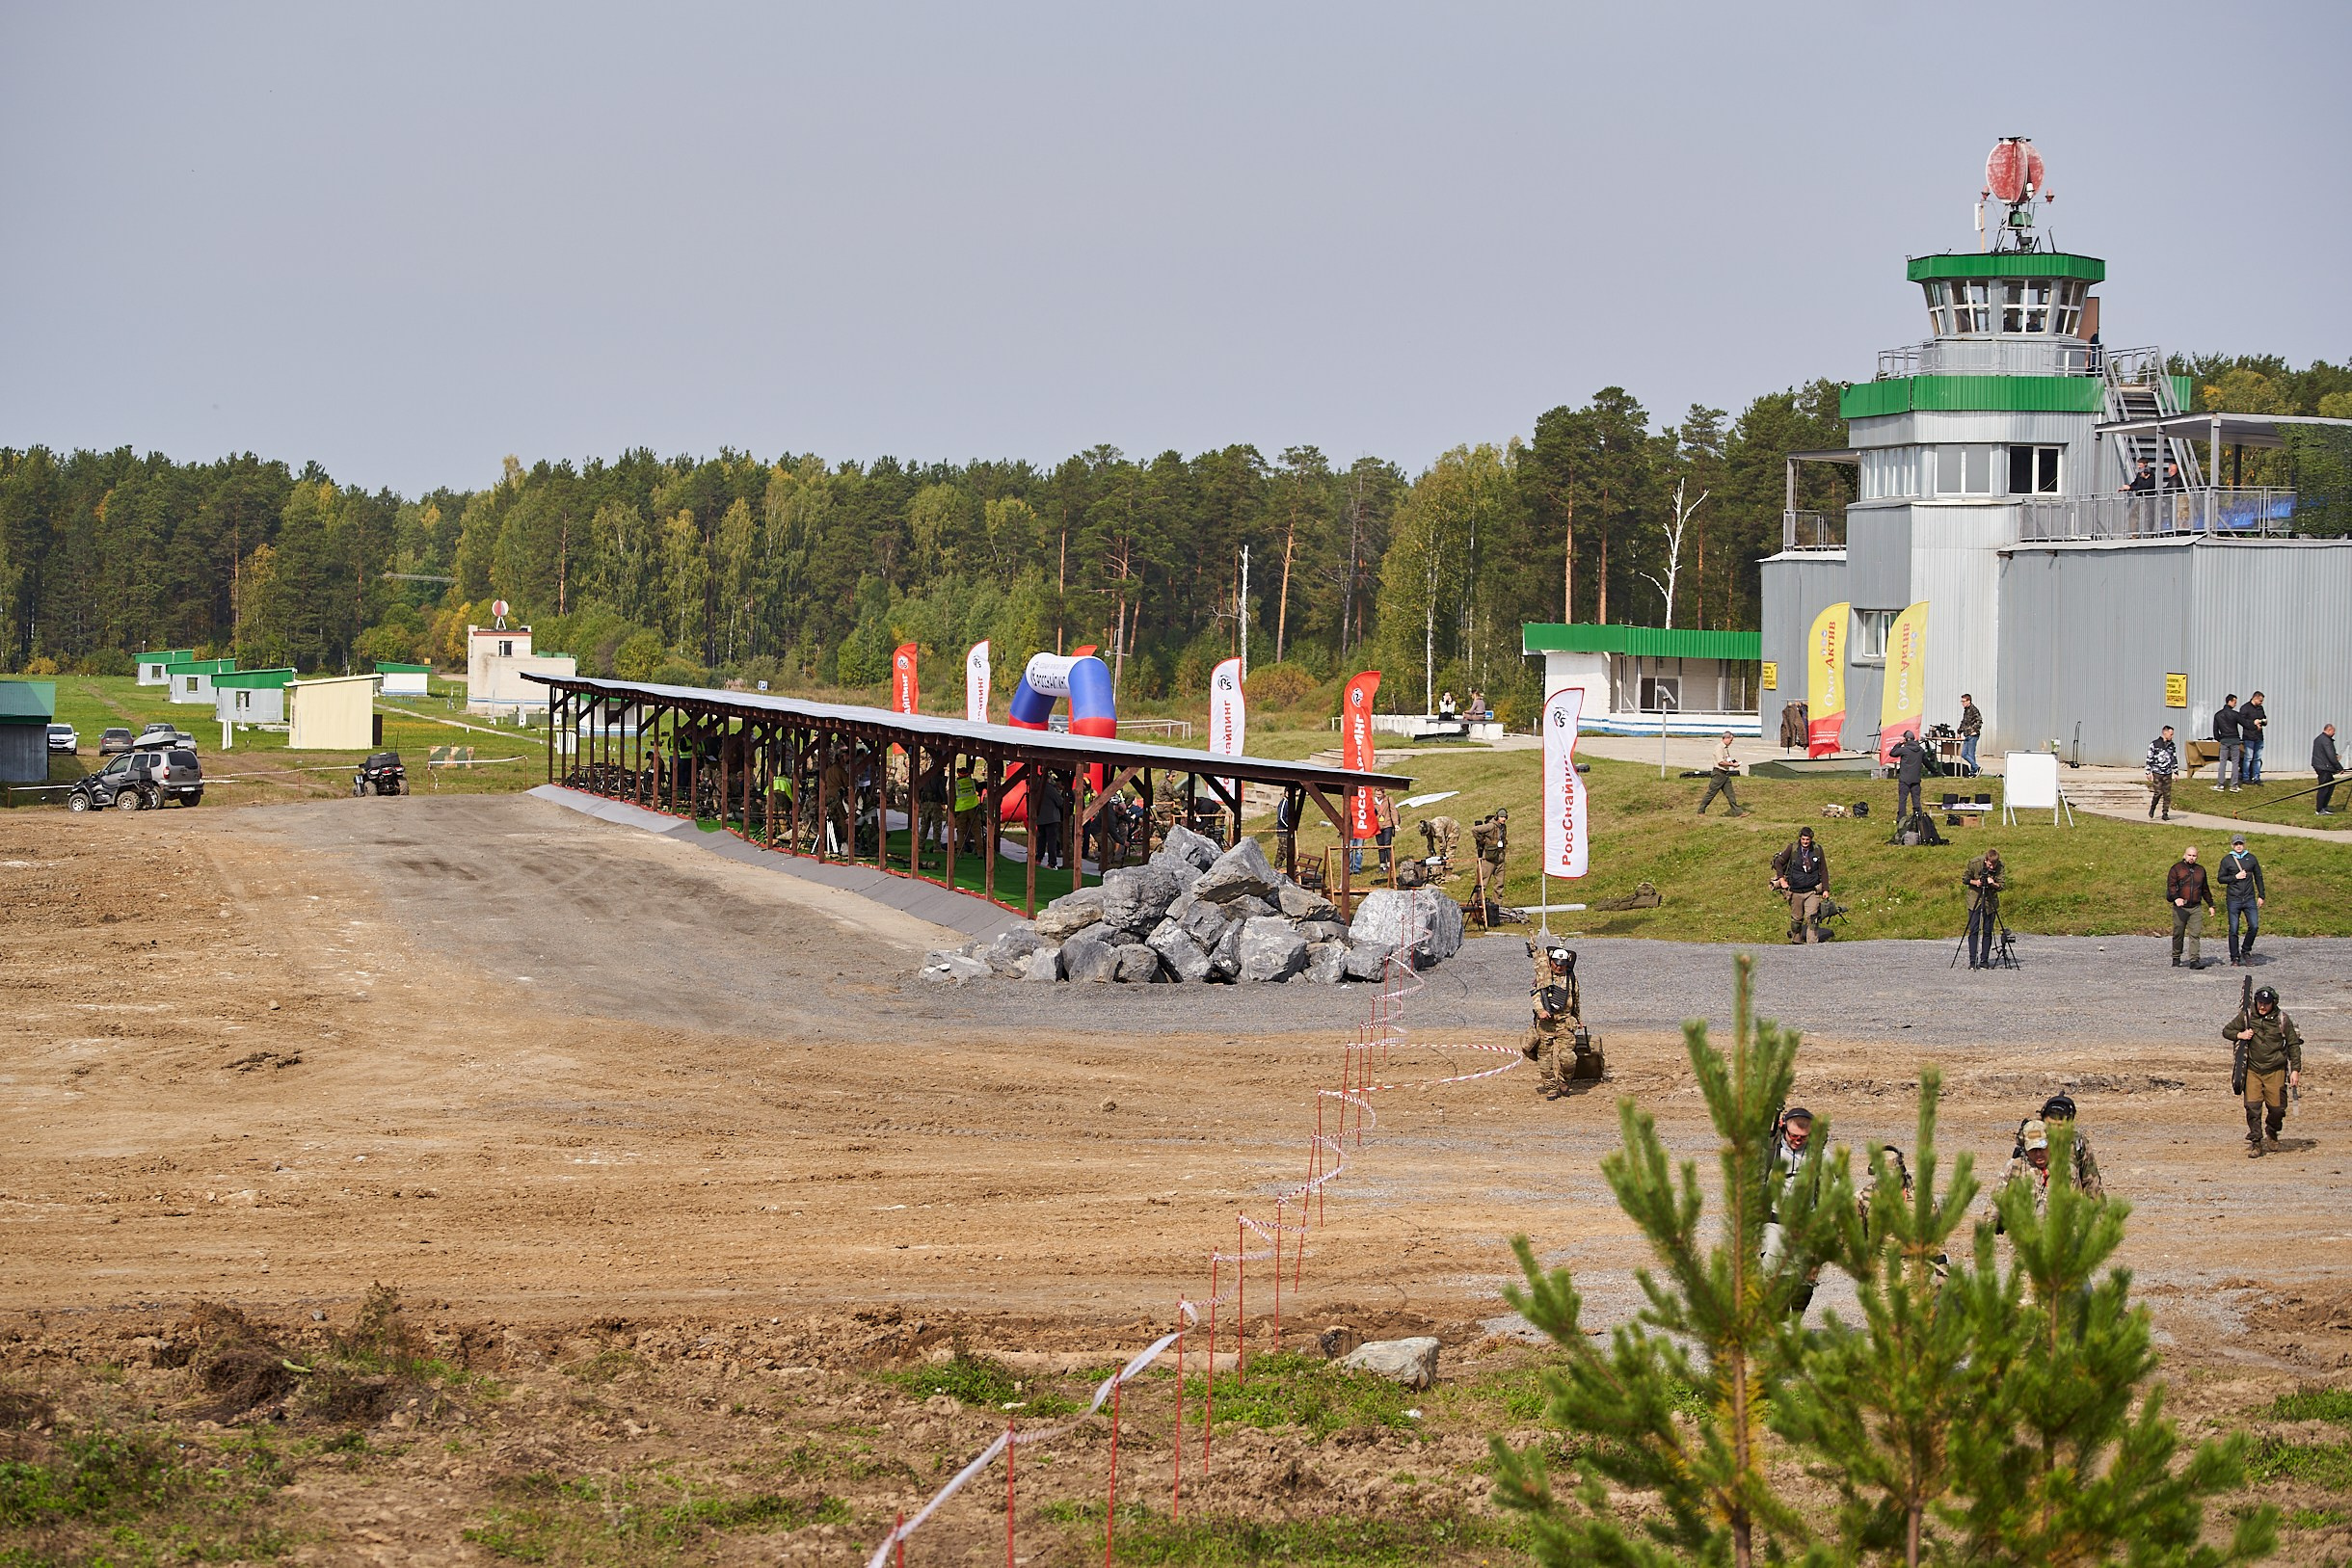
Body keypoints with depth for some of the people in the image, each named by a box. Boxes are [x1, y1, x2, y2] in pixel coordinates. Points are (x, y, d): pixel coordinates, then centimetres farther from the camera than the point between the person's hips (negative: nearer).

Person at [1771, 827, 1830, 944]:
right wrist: (1781, 879, -4)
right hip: (1796, 891, 1)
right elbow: (1778, 862, 6)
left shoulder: (1817, 850, -1)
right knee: (1796, 919, 10)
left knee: (1812, 918, -13)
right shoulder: (1792, 849, -5)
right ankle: (1796, 941, 28)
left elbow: (1823, 871, 5)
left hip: (1812, 891, -1)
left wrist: (1825, 889, 2)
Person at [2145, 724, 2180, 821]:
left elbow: (2174, 759, 16)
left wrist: (2176, 772, 12)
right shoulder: (2154, 744, -4)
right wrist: (2148, 772, -4)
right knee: (2158, 792, -10)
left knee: (2167, 794, 1)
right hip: (2157, 772, -4)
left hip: (2168, 773, 4)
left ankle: (2165, 813, 8)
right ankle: (2152, 807, 16)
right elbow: (2149, 758, -1)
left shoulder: (2172, 746, 9)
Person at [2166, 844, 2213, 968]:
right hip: (2180, 907, -2)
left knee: (2195, 934, -8)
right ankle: (2176, 959, 19)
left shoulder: (2200, 870, 16)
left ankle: (2195, 960, -13)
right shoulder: (2176, 868, 2)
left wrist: (2211, 904, 25)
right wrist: (2176, 898, -24)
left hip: (2196, 908, 2)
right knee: (2178, 934, 5)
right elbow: (2171, 885, -8)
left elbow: (2205, 889, 26)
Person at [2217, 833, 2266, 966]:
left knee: (2254, 926, -9)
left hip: (2249, 899, 2)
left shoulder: (2251, 859, 10)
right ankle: (2235, 958, 7)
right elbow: (2221, 878, 2)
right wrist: (2235, 877, -11)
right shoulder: (2227, 860, 4)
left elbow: (2258, 877, 16)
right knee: (2233, 930, -1)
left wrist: (2262, 895, 11)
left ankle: (2246, 951, 13)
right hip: (2233, 900, -2)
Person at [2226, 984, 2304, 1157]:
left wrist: (2295, 1070, -4)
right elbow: (2226, 1031, 9)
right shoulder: (2246, 1016, -2)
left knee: (2277, 1108, 1)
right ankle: (2255, 1142, 3)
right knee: (2252, 1106, -8)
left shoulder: (2282, 1019, -5)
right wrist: (2239, 1035, -13)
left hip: (2275, 1071, -1)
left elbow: (2293, 1045, 1)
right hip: (2252, 1070, 1)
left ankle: (2272, 1131, 32)